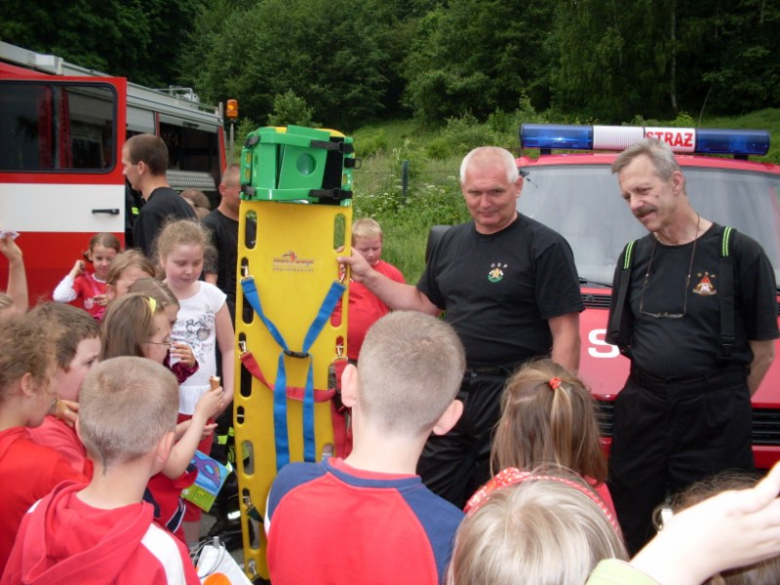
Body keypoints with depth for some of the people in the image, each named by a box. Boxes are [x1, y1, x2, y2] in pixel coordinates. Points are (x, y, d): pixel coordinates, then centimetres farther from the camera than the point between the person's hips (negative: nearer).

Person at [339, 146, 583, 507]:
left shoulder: (545, 247, -10)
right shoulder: (453, 241, 11)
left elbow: (566, 334, -12)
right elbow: (424, 304, 21)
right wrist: (368, 276, 13)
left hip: (510, 397, -6)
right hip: (452, 390, 6)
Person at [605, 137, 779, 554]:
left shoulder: (739, 253, -7)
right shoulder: (634, 256, 9)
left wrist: (726, 405, 2)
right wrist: (651, 394, 9)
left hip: (715, 421, -4)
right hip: (641, 413, 5)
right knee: (630, 532, 12)